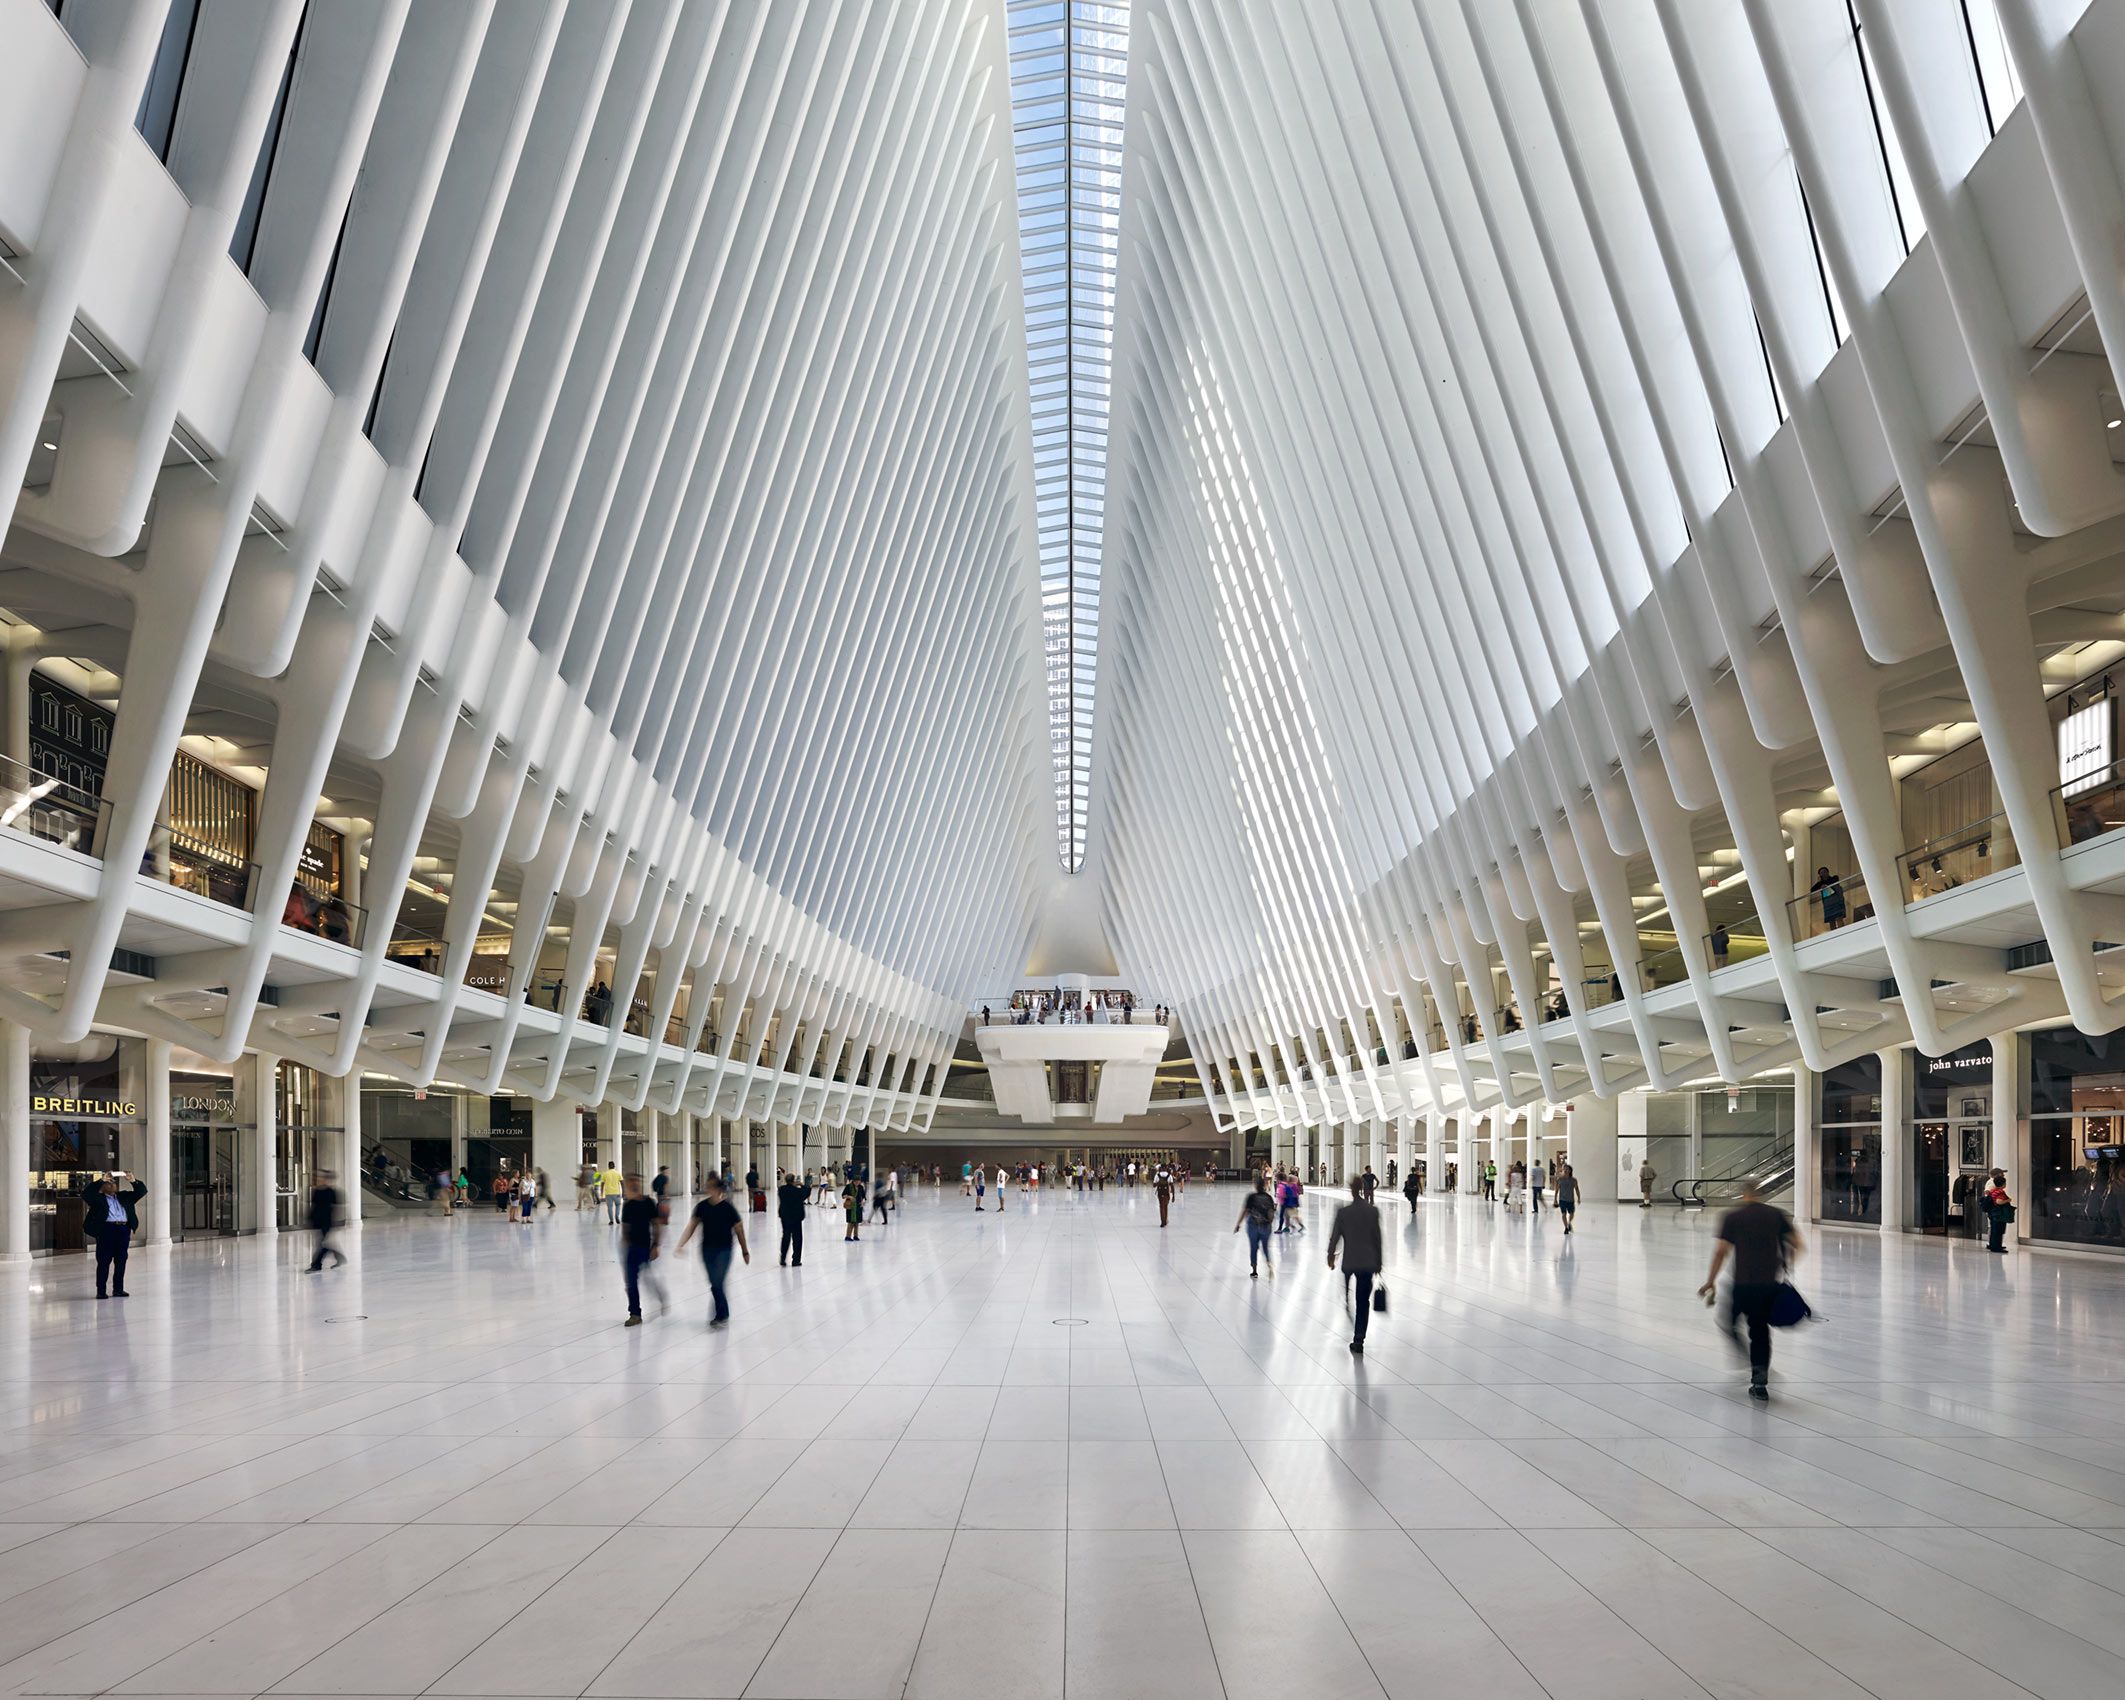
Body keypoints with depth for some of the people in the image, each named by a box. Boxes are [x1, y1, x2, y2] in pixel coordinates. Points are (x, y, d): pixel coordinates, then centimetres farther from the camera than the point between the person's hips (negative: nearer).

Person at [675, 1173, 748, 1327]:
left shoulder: (728, 1207, -10)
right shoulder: (702, 1206, 0)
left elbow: (739, 1229, -2)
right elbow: (691, 1226, 3)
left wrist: (745, 1251, 5)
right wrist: (682, 1244, -9)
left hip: (724, 1250, -4)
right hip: (707, 1249, 4)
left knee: (717, 1284, -12)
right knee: (714, 1284, 11)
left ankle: (720, 1316, -5)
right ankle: (724, 1314, 25)